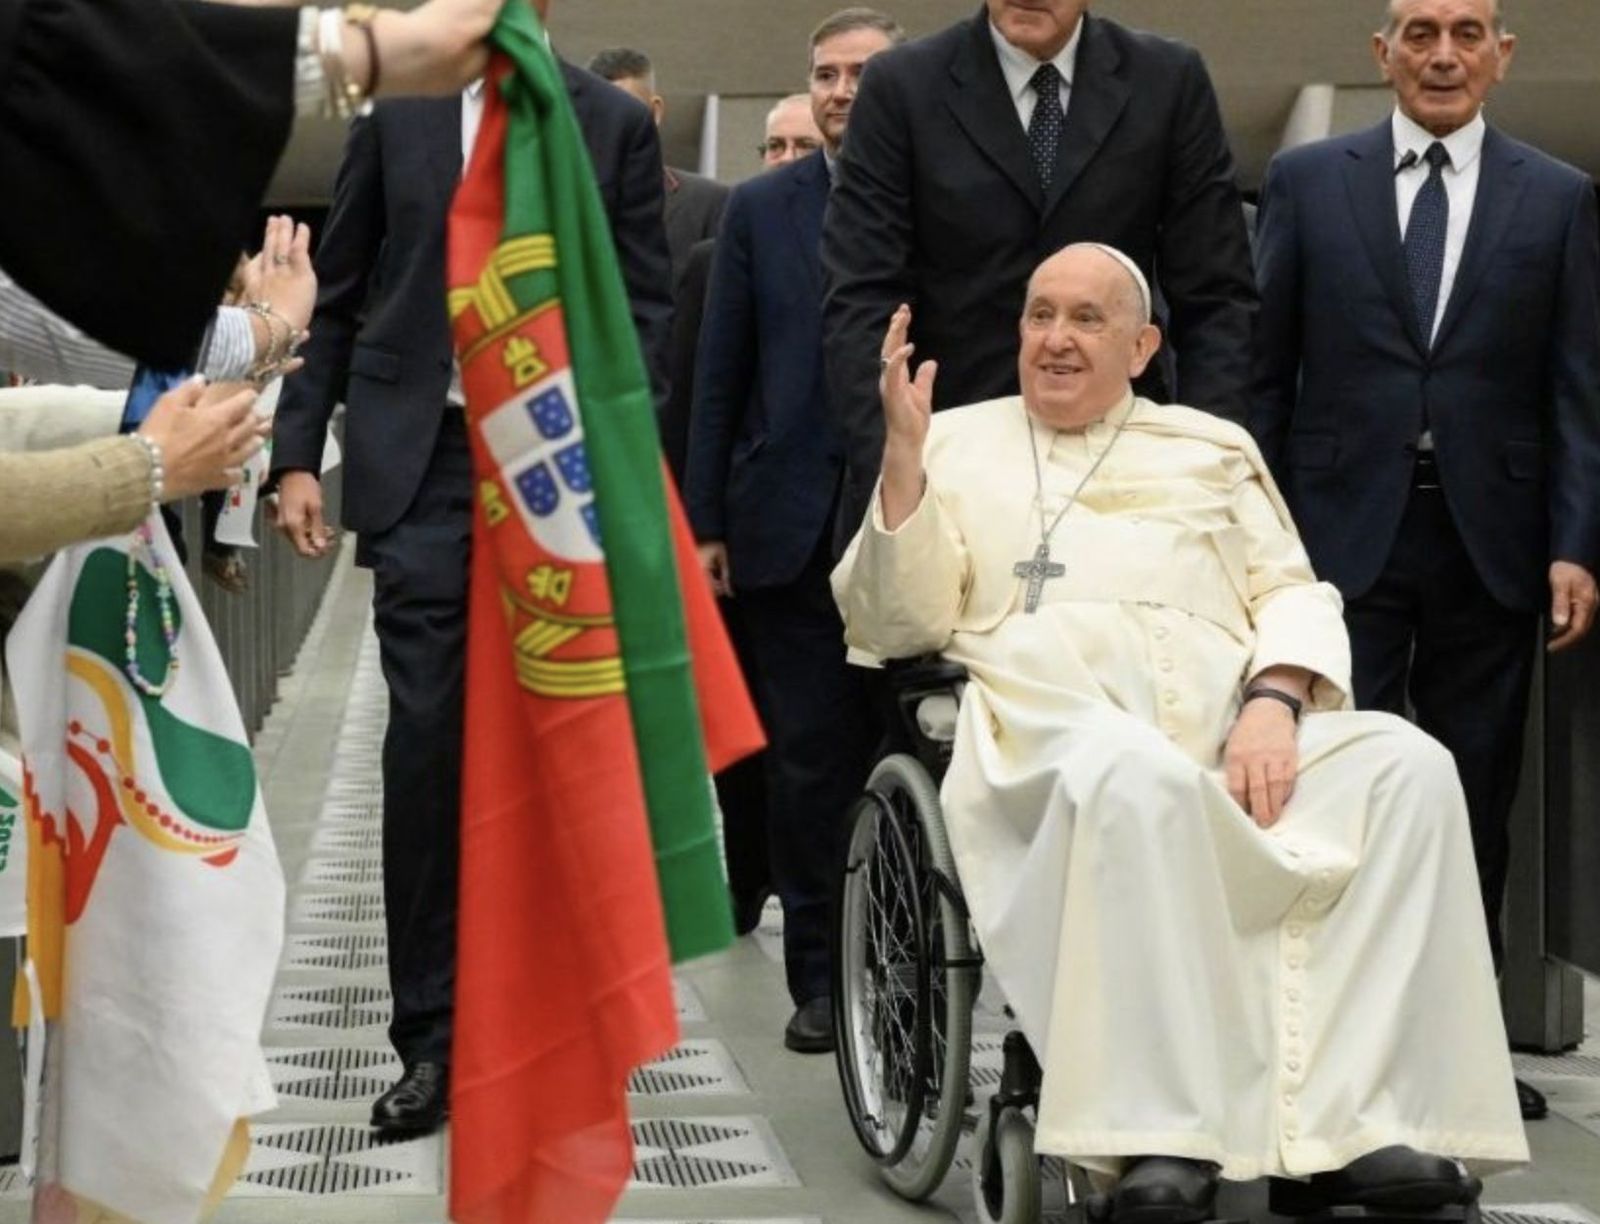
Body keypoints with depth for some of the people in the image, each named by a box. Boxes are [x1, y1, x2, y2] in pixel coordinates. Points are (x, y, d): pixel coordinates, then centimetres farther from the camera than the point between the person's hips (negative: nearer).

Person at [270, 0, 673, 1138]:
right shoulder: (395, 108, 8)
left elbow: (648, 302, 5)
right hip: (424, 457, 0)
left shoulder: (616, 122, 5)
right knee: (428, 736, -6)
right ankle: (431, 1035, 0)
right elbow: (339, 296, 11)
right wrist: (299, 449, 3)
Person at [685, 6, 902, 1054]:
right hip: (792, 525, 2)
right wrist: (705, 522, 4)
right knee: (809, 761, 5)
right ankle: (819, 974, 14)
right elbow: (721, 378, 8)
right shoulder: (762, 209, 9)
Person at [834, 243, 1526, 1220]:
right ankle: (1163, 1136, -37)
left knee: (1408, 765, -25)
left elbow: (1294, 595, 16)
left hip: (1233, 731, 3)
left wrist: (1275, 699, -6)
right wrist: (902, 460, -2)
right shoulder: (958, 444, 21)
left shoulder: (1214, 448, 27)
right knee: (1135, 773, -39)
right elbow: (893, 626, 12)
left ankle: (1353, 1123, -28)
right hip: (1058, 723, -3)